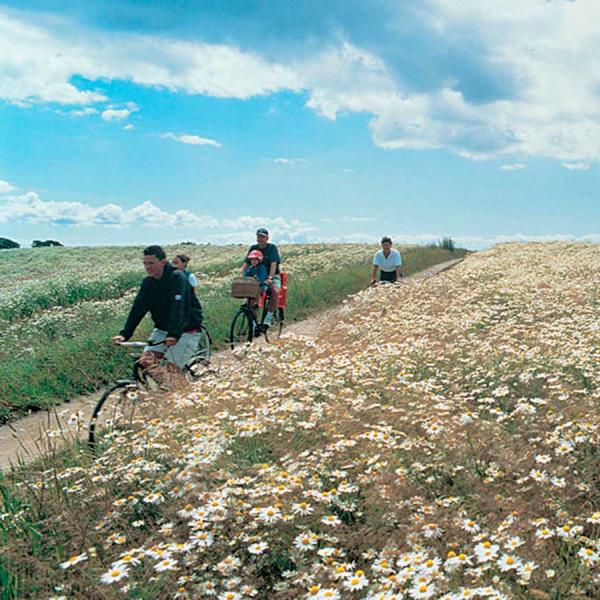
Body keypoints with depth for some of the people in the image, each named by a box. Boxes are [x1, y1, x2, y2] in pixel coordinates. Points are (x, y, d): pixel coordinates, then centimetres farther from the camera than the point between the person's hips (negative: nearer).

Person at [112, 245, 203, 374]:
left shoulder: (177, 277, -19)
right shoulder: (148, 282, 1)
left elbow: (179, 309, -31)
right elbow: (137, 309, -7)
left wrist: (174, 334, -43)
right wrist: (124, 334, -18)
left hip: (186, 331, -6)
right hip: (162, 329, 6)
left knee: (172, 368, -14)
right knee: (145, 361, -10)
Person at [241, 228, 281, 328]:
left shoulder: (272, 248, -7)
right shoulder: (253, 248, 6)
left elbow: (273, 264, -19)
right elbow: (246, 263, 0)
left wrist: (269, 278, -33)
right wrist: (241, 276, -16)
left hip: (272, 277, -3)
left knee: (275, 291, -34)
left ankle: (269, 317, -23)